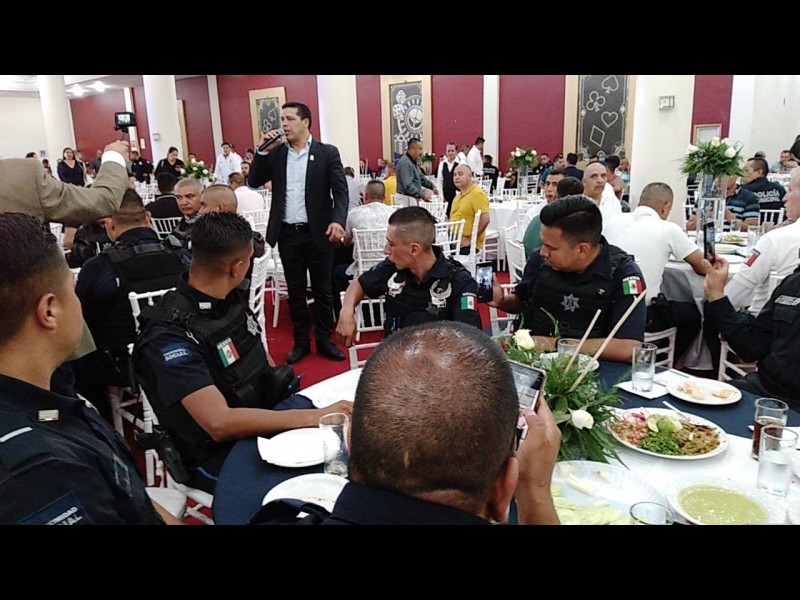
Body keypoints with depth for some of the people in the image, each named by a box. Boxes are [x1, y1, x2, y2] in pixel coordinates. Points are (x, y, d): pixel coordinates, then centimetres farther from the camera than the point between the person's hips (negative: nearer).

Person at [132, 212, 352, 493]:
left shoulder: (233, 298, 1)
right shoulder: (168, 338, -23)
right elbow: (220, 423, -31)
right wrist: (314, 416, -31)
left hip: (268, 419, 8)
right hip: (220, 457, -7)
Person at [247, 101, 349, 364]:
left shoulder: (327, 153, -2)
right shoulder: (276, 153, 8)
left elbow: (341, 191, -7)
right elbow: (254, 182, 6)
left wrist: (338, 220, -24)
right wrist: (263, 151, -6)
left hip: (317, 233, -3)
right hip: (288, 234, 3)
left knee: (322, 289, 8)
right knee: (295, 291, 11)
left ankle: (324, 340, 22)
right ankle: (301, 341, 24)